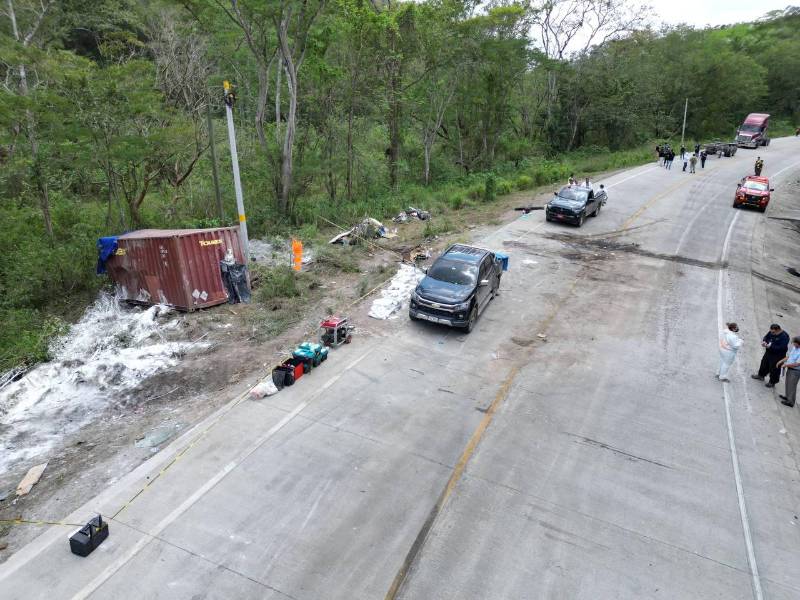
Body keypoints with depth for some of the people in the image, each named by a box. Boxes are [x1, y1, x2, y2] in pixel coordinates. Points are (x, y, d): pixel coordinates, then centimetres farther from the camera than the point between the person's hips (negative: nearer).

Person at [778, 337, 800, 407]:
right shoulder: (794, 347, -3)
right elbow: (789, 356, 12)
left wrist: (786, 365, -17)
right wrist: (781, 361, 7)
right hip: (790, 369, 8)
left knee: (792, 385, 6)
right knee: (787, 383, 24)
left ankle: (790, 401, 20)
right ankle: (787, 396, 43)